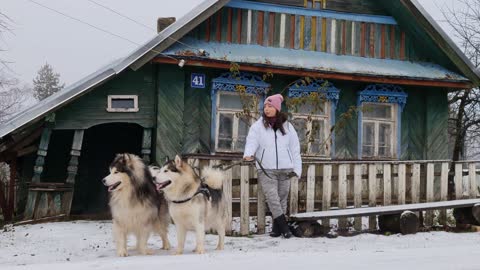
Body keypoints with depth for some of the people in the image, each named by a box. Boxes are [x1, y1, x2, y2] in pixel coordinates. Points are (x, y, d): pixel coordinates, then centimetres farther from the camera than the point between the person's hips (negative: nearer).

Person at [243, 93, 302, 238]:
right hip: (266, 170, -2)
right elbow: (252, 141, -12)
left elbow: (295, 148, 9)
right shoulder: (258, 126, 3)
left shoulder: (287, 126, 9)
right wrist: (248, 154, -34)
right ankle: (284, 228, -9)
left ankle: (277, 228, 14)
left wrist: (296, 168, 2)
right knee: (272, 198, -12)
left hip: (285, 169, 2)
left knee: (282, 198, 5)